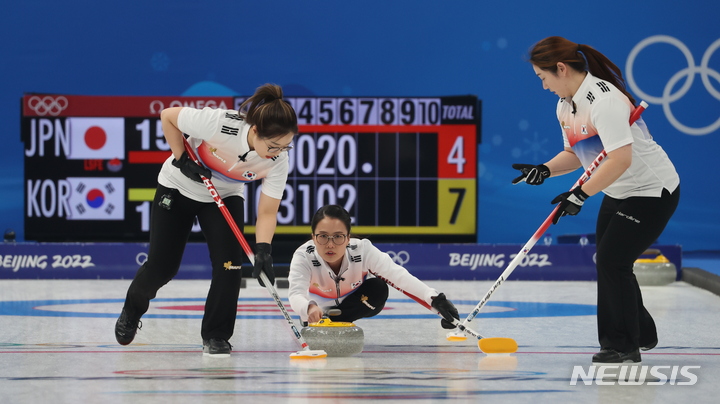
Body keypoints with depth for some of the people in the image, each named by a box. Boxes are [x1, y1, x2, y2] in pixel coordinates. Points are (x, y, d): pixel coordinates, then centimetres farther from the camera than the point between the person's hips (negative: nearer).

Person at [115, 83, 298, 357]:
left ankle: (215, 337, -2)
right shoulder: (218, 123, -38)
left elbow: (267, 211, -22)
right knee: (161, 266, 1)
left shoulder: (278, 160, -26)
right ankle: (132, 311, 33)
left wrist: (263, 248, -36)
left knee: (229, 262, -17)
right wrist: (182, 159, -25)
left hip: (225, 196, 3)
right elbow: (168, 116, -23)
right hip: (179, 188, -2)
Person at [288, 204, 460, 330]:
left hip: (355, 299, -2)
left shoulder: (362, 250, -35)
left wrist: (435, 299, -58)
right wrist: (309, 308, -76)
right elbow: (296, 294, -51)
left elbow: (399, 275, -44)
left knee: (377, 288, -29)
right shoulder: (303, 257, -37)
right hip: (320, 305, 2)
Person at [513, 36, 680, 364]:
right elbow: (576, 154, 13)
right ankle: (642, 334, 30)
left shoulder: (604, 99, -28)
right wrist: (545, 170, -6)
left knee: (611, 261, -12)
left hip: (653, 192, -10)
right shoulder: (565, 106, 3)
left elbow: (620, 158, -34)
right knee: (610, 263, 12)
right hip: (618, 194, 10)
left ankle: (624, 346, 0)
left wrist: (580, 195, -32)